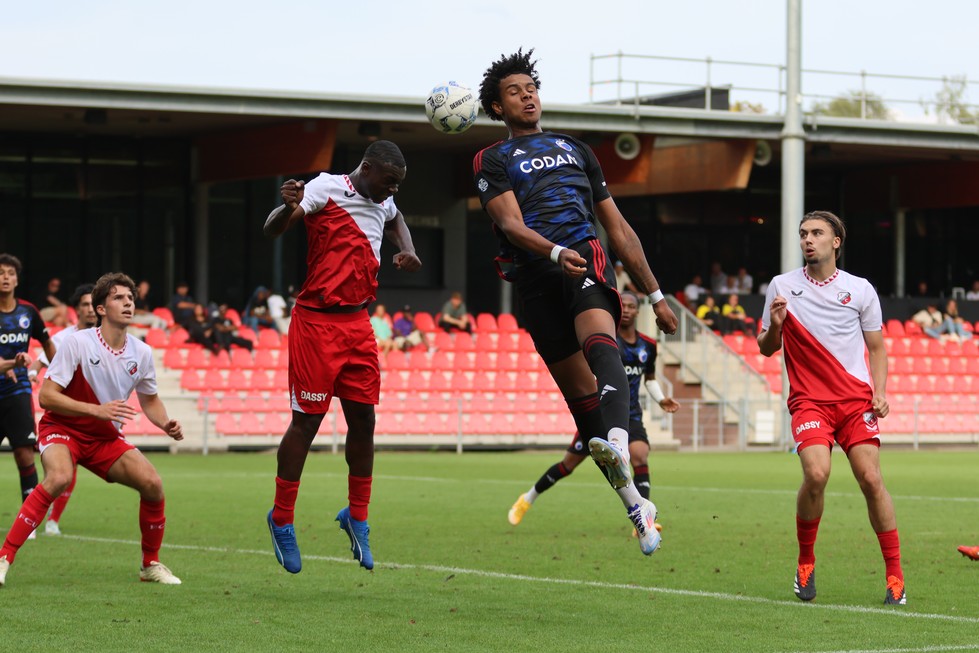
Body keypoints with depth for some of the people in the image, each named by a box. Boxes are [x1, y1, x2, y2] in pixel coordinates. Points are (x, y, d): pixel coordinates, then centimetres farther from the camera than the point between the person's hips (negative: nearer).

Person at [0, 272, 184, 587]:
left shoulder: (141, 352, -3)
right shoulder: (78, 342, -18)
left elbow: (149, 399, 15)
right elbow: (46, 396, -20)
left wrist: (166, 424, -6)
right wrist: (96, 410, -29)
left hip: (106, 438, 5)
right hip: (62, 429, -5)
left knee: (152, 483, -13)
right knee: (59, 478, -35)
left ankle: (151, 564, 10)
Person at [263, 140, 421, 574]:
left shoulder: (383, 202, 11)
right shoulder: (327, 189, -10)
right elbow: (272, 230, -20)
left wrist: (407, 249, 17)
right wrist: (288, 208, -43)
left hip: (358, 323, 7)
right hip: (317, 322, -7)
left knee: (363, 420, 5)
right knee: (307, 420, -4)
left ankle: (357, 516, 17)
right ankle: (281, 519, 8)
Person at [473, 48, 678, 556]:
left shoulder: (575, 150, 28)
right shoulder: (492, 161, 15)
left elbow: (618, 228, 28)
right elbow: (512, 225, -4)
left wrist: (654, 294, 24)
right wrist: (556, 253, -25)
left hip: (586, 263, 0)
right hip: (536, 278, 0)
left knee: (598, 339, -32)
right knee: (581, 394, -3)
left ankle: (617, 441, -59)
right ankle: (634, 503, 4)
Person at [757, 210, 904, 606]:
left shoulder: (860, 290, 6)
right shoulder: (782, 287, 5)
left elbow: (877, 347, 14)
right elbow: (766, 349, 11)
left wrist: (879, 393, -1)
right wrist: (775, 325, -11)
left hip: (856, 400, 1)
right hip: (808, 399, -1)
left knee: (871, 478, -12)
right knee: (816, 474, -23)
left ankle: (895, 575, -1)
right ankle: (805, 561, 0)